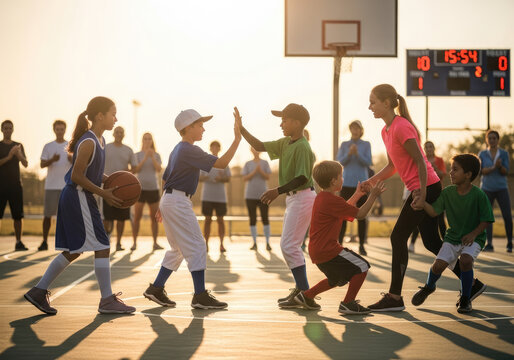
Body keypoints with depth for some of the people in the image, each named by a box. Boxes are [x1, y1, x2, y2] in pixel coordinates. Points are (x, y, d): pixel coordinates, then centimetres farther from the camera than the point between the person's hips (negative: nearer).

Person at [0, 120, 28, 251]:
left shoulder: (18, 146, 13)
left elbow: (26, 164, 2)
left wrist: (19, 155, -18)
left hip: (15, 185, 2)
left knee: (18, 215, -1)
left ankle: (18, 243, 3)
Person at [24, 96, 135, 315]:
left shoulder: (99, 140, 12)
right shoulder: (88, 142, -17)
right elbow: (77, 176, -19)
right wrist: (103, 193, -16)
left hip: (76, 199, 10)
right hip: (78, 197, -10)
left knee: (73, 251, 13)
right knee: (102, 247, -6)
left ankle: (39, 292, 17)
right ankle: (107, 300, 0)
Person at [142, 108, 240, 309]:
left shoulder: (177, 150, 16)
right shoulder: (190, 150, -14)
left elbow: (166, 179, 22)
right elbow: (221, 163, -22)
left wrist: (163, 206, 26)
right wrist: (237, 139, -22)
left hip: (169, 200, 10)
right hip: (178, 201, -10)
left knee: (179, 249, 16)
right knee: (196, 247, -7)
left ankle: (156, 289, 18)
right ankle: (200, 296, -7)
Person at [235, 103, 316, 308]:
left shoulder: (302, 147, -18)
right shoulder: (285, 143, 11)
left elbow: (302, 178, -23)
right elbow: (260, 146, 15)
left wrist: (278, 190, -25)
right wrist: (241, 130, 5)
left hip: (303, 197, -10)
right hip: (293, 198, 10)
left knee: (289, 244, -12)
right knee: (290, 245, 14)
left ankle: (304, 292, -9)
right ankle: (300, 289, 21)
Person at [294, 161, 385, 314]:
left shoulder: (322, 198, 13)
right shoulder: (332, 200, -19)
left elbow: (344, 208, 26)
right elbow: (360, 214, -13)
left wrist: (357, 195, 27)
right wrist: (373, 195, -6)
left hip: (317, 251, 11)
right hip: (327, 250, -11)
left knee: (337, 279, 27)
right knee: (362, 267, -5)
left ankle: (306, 295, 28)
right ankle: (347, 303, 1)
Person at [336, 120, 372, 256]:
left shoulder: (366, 145, 5)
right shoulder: (344, 145, 8)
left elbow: (368, 163, -3)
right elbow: (340, 162, -2)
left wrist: (357, 153, -19)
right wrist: (349, 153, -19)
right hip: (347, 183, 0)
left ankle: (362, 245, 7)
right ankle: (339, 244, 3)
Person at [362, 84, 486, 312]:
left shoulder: (402, 127, -15)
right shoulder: (386, 131, 13)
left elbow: (420, 161, -18)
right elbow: (392, 166, 19)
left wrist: (422, 195, -21)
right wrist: (371, 181, 6)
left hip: (427, 188, -10)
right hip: (422, 190, 10)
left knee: (398, 237, -7)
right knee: (432, 242, 11)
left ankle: (394, 297, -3)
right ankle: (472, 284, 17)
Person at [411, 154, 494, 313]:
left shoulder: (479, 195, -16)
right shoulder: (447, 192, -5)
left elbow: (486, 220, -9)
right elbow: (434, 211, -7)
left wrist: (474, 234, -21)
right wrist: (422, 201, -23)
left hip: (473, 238, -3)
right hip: (452, 237, 3)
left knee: (465, 260, -31)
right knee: (439, 264, -12)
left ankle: (465, 299, -8)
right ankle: (429, 287, 26)